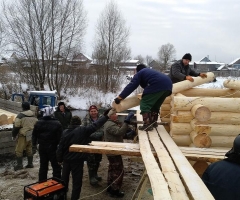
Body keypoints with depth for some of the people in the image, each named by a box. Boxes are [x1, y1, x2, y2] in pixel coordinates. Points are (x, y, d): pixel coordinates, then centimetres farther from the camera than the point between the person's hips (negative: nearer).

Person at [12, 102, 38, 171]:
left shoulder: (20, 115, -11)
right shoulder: (33, 116, 9)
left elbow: (16, 126, -12)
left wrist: (13, 135, 1)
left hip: (23, 136, -6)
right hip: (32, 136, 6)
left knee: (19, 150, 3)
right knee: (29, 150, 16)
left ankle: (19, 165, 1)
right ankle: (30, 164, 21)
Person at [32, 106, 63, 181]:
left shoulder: (38, 123, 1)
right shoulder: (57, 123, -14)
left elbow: (34, 135, 8)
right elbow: (60, 137, -14)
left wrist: (34, 145, 18)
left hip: (42, 147, 5)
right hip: (53, 148, -5)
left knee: (43, 166, 16)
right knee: (56, 166, 2)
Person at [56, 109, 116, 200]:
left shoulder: (65, 132, -5)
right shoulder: (83, 130, -14)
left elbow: (60, 147, -2)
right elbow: (95, 125, -16)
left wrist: (60, 159, 11)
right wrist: (107, 115, -13)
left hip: (66, 159, 4)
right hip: (77, 160, -4)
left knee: (64, 179, 21)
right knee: (77, 181, 6)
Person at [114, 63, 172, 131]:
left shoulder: (140, 73, 16)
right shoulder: (151, 71, 39)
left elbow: (131, 86, 6)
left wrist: (120, 97, 6)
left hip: (157, 86, -8)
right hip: (168, 85, 8)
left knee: (145, 104, -2)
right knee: (155, 105, 23)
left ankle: (147, 125, -8)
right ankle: (153, 122, 29)